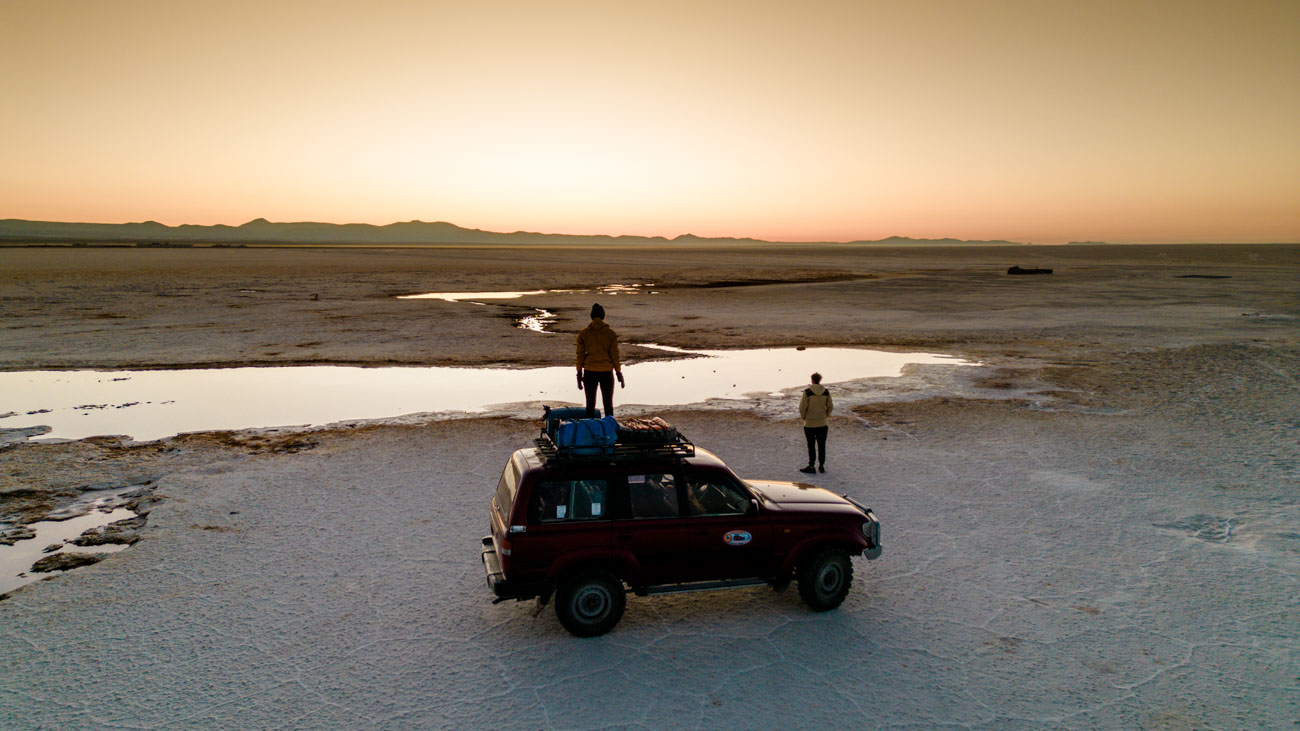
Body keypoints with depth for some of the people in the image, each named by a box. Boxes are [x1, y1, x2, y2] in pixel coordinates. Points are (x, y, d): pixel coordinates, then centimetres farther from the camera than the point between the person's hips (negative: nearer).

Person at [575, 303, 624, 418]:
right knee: (608, 405, 10)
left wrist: (579, 375, 5)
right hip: (607, 372, -1)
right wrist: (619, 373, 4)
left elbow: (580, 355, -1)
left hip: (589, 372, 1)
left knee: (590, 404, 10)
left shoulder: (583, 333, -2)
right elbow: (615, 355, -4)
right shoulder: (611, 333, -5)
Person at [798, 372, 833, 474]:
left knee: (811, 446, 4)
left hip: (809, 423, -3)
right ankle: (821, 466, 17)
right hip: (822, 423, 3)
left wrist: (803, 417, 4)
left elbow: (802, 407, -13)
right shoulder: (826, 391, -2)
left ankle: (811, 466, 8)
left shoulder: (807, 391, -13)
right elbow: (830, 406, 3)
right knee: (821, 445, 11)